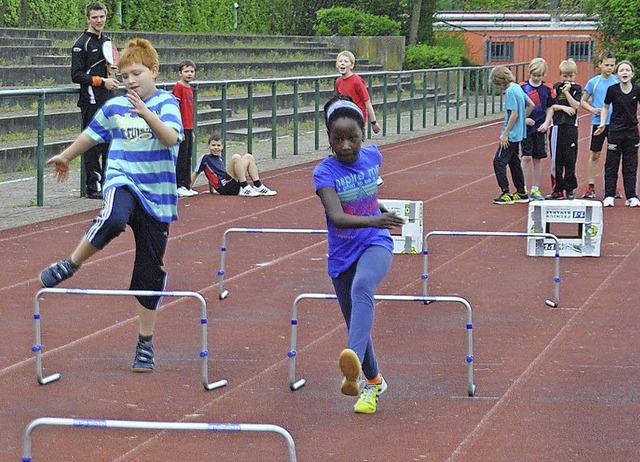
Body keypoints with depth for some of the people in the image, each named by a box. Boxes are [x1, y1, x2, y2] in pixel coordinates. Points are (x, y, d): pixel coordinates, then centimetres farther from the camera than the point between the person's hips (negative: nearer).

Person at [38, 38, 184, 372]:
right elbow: (92, 135, 24)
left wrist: (146, 114, -37)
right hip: (122, 181, 1)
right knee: (113, 219, -38)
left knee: (151, 270, 5)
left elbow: (171, 138, -22)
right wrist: (66, 157, 38)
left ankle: (145, 341, 19)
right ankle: (69, 266, -17)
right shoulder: (114, 107, 5)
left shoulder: (166, 103, -4)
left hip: (157, 195, 0)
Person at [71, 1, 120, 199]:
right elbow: (76, 75, -13)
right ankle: (93, 188, -2)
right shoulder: (82, 44, -9)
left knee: (110, 143, 10)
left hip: (108, 101, 8)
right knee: (93, 145, -6)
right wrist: (102, 81, -17)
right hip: (91, 101, -8)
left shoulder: (106, 41, 15)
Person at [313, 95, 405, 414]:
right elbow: (336, 216, -31)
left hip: (376, 245, -1)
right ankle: (373, 382, 37)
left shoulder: (373, 156, -4)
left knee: (361, 287, -34)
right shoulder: (324, 172, -15)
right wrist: (372, 220, -46)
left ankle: (355, 361, -52)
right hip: (342, 254, 1)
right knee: (355, 324, 12)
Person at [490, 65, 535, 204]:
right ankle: (521, 193, 20)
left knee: (499, 162, -6)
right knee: (514, 162, 16)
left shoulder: (510, 91, -17)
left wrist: (505, 134, -18)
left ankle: (506, 193, -8)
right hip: (518, 134, 10)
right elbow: (531, 105, 19)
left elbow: (514, 114, -21)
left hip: (511, 135, -10)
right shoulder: (518, 88, 10)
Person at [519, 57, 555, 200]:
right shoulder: (522, 87, -4)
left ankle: (535, 189, 16)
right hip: (525, 128, -3)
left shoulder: (547, 88, 3)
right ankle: (524, 189, -2)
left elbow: (550, 108, 10)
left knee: (538, 159, 8)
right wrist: (524, 119, -14)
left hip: (540, 129, 3)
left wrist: (546, 123, -4)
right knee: (526, 157, -8)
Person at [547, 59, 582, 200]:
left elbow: (576, 105, -7)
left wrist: (567, 92, -9)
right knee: (556, 159, 2)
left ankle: (569, 189, 7)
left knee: (570, 159, -1)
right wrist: (564, 107, -9)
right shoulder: (556, 87, 9)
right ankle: (557, 189, 7)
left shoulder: (577, 89, 6)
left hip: (570, 127, -1)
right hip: (556, 127, 1)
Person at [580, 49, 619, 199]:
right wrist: (593, 109, -10)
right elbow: (583, 101, 8)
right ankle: (591, 187, 11)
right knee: (594, 155, 4)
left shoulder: (617, 82, 2)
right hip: (597, 123, 0)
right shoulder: (593, 82, 1)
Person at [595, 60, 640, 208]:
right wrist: (602, 123, -4)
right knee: (611, 165, 2)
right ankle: (609, 196, 7)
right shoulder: (612, 90, -7)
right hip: (615, 131, -1)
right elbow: (606, 107, 7)